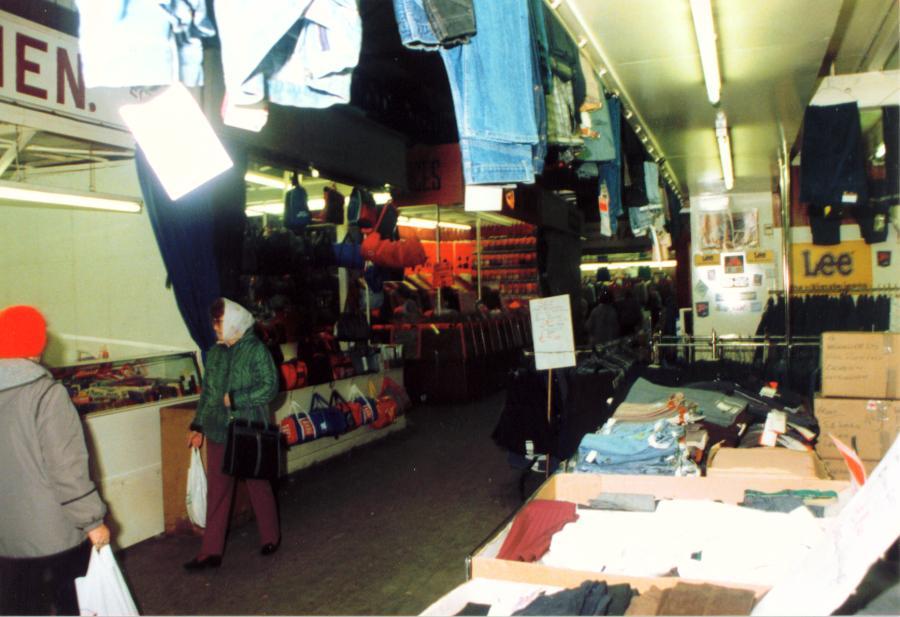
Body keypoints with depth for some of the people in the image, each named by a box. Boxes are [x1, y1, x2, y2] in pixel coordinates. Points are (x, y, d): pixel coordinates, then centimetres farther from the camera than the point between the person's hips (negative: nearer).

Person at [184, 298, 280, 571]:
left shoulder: (256, 350, -9)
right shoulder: (215, 352, 8)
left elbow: (270, 387, -14)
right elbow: (207, 392, 14)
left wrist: (235, 399, -17)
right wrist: (198, 426, 12)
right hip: (218, 432, 5)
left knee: (259, 486, 11)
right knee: (216, 492, 7)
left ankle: (270, 538, 29)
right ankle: (211, 551, 16)